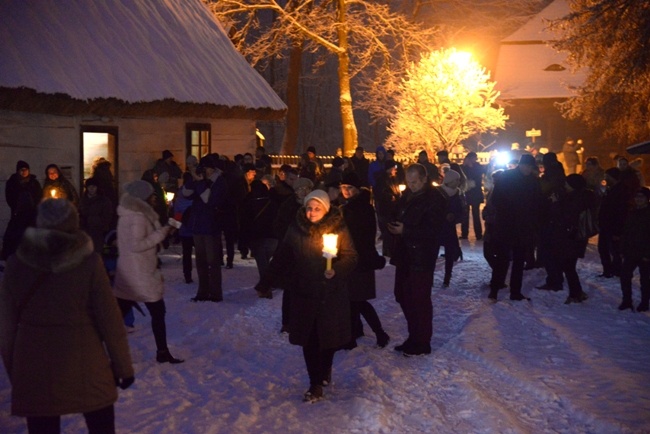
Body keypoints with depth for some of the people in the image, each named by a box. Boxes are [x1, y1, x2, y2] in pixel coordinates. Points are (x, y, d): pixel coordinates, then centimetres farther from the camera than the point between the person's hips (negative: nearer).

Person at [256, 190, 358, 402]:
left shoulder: (338, 228, -6)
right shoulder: (296, 229, 0)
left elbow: (351, 257, -6)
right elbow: (281, 258, 6)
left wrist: (337, 270, -26)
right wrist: (265, 283, 6)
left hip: (331, 294, -1)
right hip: (304, 293, 1)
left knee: (328, 336, 8)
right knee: (309, 339, 0)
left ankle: (325, 370, 37)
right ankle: (316, 384, 8)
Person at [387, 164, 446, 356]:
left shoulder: (434, 199, -11)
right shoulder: (407, 196, 13)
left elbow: (432, 230, -17)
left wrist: (405, 231, -20)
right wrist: (395, 227, -3)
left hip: (422, 257, -8)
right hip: (405, 254, 8)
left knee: (420, 300, -2)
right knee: (403, 296, 12)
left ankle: (422, 343, 10)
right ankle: (414, 338, 26)